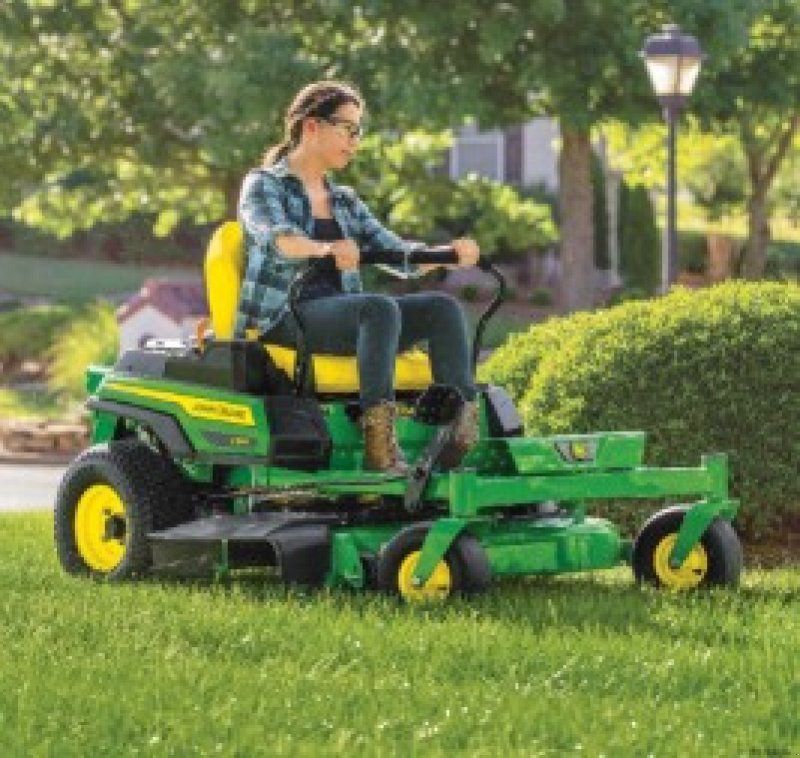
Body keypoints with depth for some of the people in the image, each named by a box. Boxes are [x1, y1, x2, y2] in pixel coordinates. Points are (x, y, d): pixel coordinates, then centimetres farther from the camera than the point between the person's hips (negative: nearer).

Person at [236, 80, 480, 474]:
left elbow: (398, 254, 19)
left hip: (340, 314, 7)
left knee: (442, 307, -17)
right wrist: (326, 248, -41)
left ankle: (464, 425, -34)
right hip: (282, 318, -7)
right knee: (379, 307, -35)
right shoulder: (263, 185, 3)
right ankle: (379, 440, -48)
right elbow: (274, 236, -20)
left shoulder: (344, 201, 24)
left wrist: (449, 253, -3)